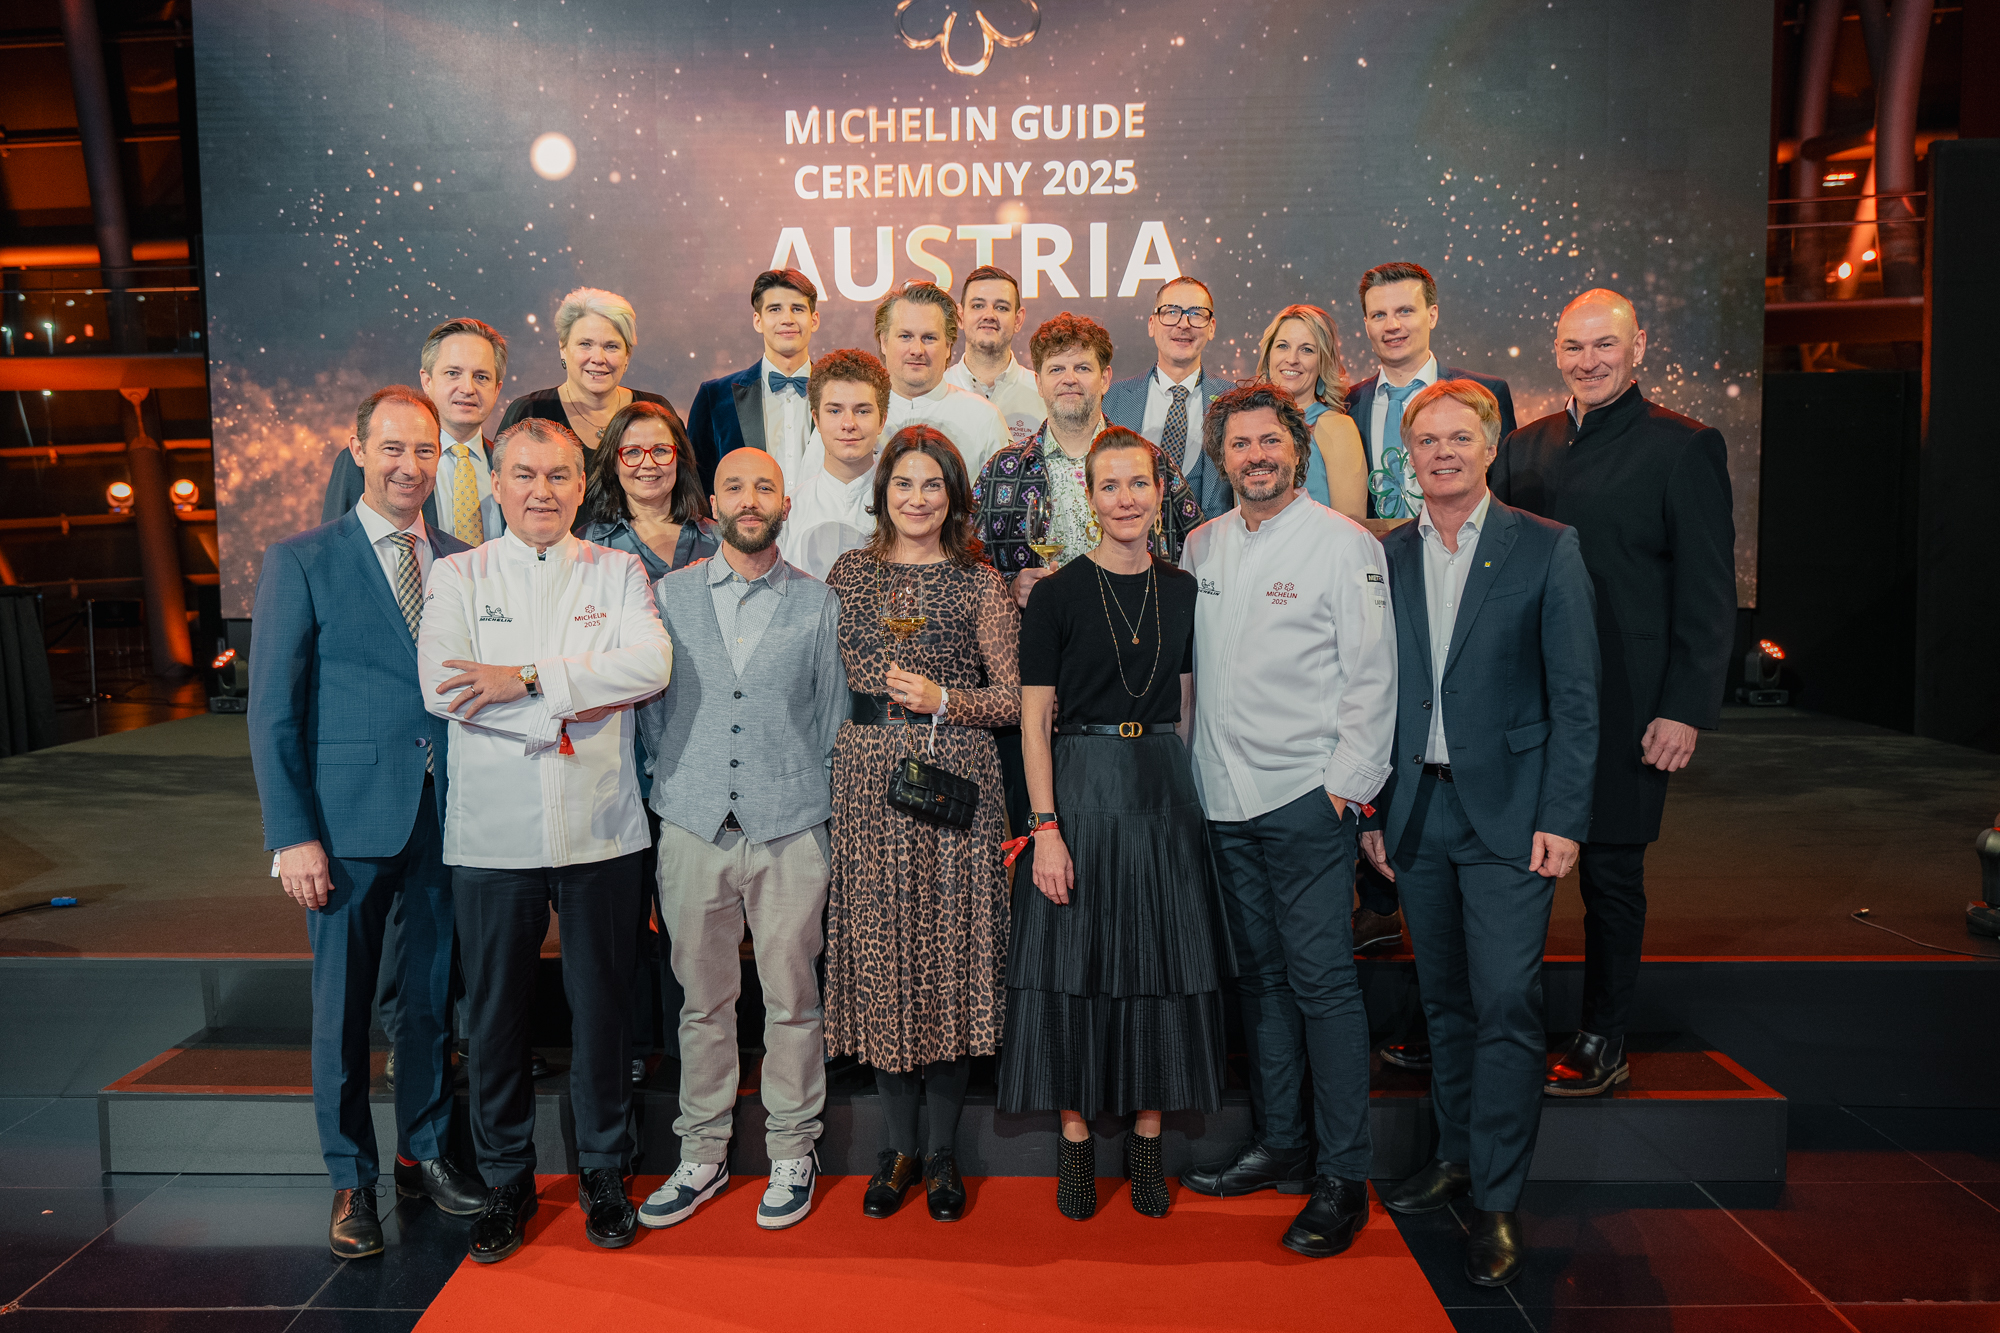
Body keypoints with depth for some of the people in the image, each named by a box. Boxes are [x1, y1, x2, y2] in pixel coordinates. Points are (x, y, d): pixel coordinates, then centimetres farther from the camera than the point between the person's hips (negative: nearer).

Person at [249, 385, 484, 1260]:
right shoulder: (300, 562, -1)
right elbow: (274, 711, -4)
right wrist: (292, 835, -10)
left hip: (447, 814, 3)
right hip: (349, 816, -3)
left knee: (434, 996, 14)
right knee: (341, 1006, 8)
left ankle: (426, 1153, 32)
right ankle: (352, 1181, 25)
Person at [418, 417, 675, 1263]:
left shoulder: (618, 573, 6)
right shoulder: (457, 576, 6)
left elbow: (650, 664, -12)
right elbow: (443, 687, -10)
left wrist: (526, 678, -19)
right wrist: (585, 701, -14)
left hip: (601, 829, 0)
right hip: (493, 834, 0)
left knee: (602, 1005, 10)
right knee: (496, 1013, 10)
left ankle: (604, 1173, 28)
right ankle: (505, 1182, 28)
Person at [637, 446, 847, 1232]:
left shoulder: (817, 604, 5)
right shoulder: (670, 594, 8)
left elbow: (833, 716, 8)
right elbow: (653, 705, 12)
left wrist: (825, 809, 5)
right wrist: (670, 788, 7)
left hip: (791, 829, -1)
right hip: (693, 827, 1)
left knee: (791, 999, 5)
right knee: (703, 1000, 10)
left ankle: (791, 1153, 22)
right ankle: (702, 1156, 24)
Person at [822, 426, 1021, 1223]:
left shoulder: (980, 583, 3)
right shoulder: (850, 573, 11)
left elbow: (1014, 698, 1)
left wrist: (944, 699, -14)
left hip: (953, 779, -2)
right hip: (866, 777, 2)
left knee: (949, 954, 1)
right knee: (878, 953, 5)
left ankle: (943, 1151, 18)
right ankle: (899, 1144, 22)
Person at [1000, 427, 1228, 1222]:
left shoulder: (1182, 590, 8)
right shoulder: (1058, 594, -4)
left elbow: (1185, 708, 13)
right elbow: (1034, 719, -6)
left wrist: (1183, 791, 5)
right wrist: (1046, 827, -13)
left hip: (1165, 787, 4)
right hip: (1081, 785, -3)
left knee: (1164, 963, 7)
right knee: (1076, 962, 2)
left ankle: (1147, 1137, 22)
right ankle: (1076, 1137, 18)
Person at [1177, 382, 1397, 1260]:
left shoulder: (1343, 543, -4)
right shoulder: (1202, 546, 11)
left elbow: (1371, 677, -5)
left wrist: (1348, 783, -11)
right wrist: (1186, 770, 9)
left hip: (1307, 798, -5)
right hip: (1223, 796, 6)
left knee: (1321, 981, -3)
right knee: (1258, 975, 13)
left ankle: (1342, 1178, 8)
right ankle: (1279, 1146, 27)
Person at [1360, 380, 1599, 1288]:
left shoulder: (1546, 549, -2)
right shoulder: (1385, 556, 7)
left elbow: (1575, 697, -4)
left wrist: (1562, 820, -10)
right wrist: (1373, 810, 5)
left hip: (1508, 812, -3)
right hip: (1417, 812, 4)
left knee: (1505, 1003, -4)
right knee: (1444, 998, 14)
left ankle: (1498, 1202, 8)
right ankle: (1456, 1155, 30)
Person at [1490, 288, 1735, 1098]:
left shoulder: (1684, 448, -2)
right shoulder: (1525, 446, 12)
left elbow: (1709, 594, -5)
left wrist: (1686, 709, -12)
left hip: (1623, 706, -4)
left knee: (1610, 872, 7)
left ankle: (1602, 1043, 22)